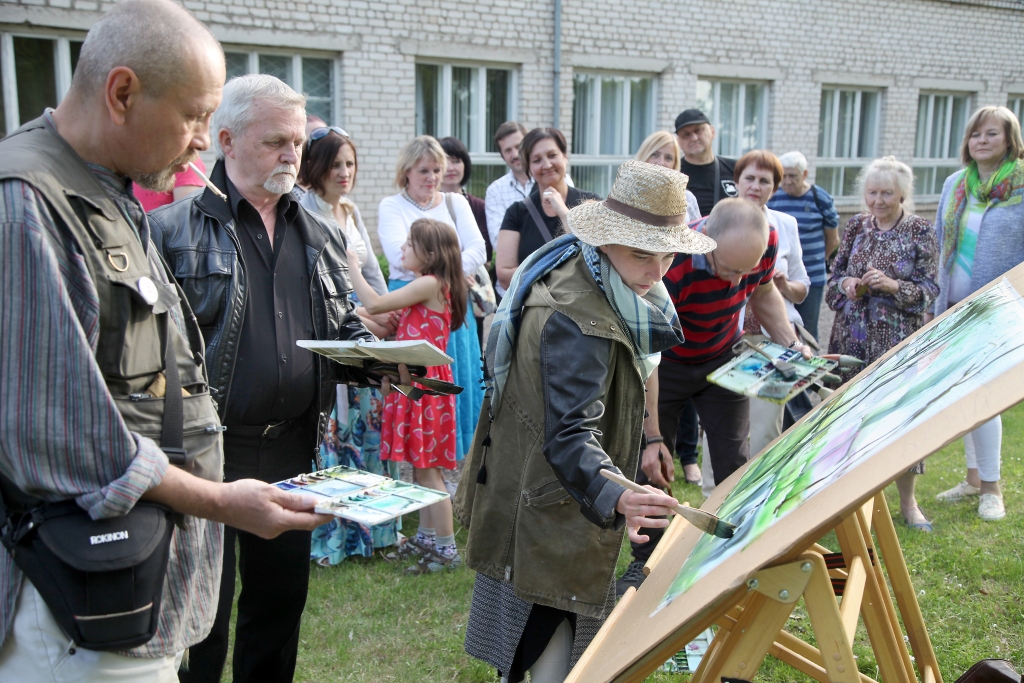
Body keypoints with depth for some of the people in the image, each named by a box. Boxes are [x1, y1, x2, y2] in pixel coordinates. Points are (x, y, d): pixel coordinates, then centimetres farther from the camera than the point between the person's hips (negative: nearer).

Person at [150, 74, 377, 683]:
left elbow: (346, 325, 20)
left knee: (281, 602, 19)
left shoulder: (319, 235, 12)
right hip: (206, 453, -5)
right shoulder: (173, 229, -7)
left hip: (292, 450, 6)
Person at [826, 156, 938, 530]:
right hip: (852, 336, 3)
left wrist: (892, 285, -21)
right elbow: (835, 274, 11)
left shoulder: (920, 231, -3)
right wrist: (846, 284, -10)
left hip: (898, 338, -3)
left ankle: (907, 501, 15)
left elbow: (928, 289, -5)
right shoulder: (857, 225, 6)